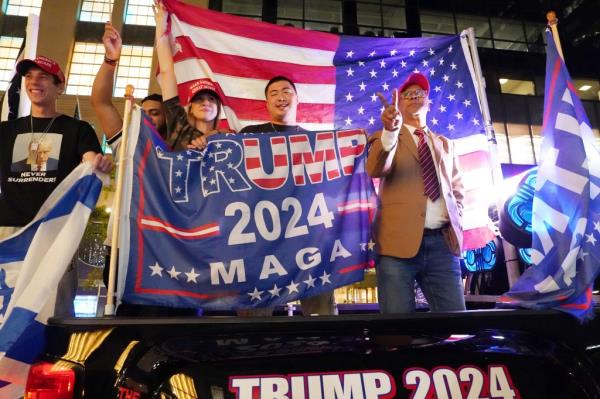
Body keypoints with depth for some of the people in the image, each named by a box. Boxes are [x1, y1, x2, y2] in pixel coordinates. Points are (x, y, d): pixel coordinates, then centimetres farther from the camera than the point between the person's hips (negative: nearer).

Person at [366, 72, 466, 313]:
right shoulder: (385, 138, 9)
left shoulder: (445, 144, 23)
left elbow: (457, 187, 29)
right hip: (399, 241, -4)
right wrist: (390, 131, -30)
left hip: (443, 241, 4)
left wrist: (456, 219, 10)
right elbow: (375, 170, -12)